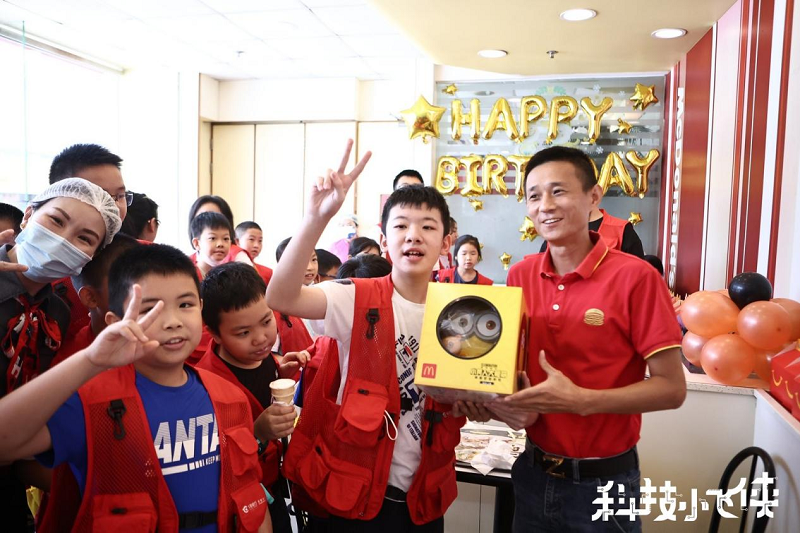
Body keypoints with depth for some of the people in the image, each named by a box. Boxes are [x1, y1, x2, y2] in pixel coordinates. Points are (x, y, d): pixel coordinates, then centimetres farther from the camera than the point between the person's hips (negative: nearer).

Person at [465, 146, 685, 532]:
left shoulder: (636, 277, -16)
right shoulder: (519, 276, -2)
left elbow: (671, 388, -14)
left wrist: (580, 400, -25)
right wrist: (506, 405, -11)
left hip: (602, 482, -4)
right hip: (532, 473, 4)